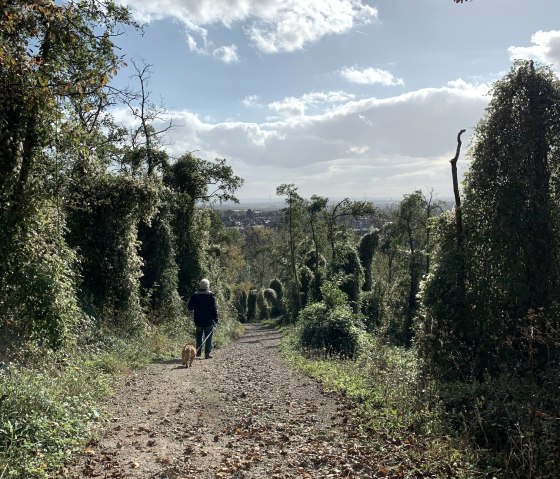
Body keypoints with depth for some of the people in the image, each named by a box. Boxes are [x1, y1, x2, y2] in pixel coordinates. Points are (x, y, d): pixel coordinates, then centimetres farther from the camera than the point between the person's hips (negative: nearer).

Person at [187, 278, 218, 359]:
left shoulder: (195, 295, -1)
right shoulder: (211, 295, -7)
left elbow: (189, 307, 3)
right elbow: (214, 309, -7)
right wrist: (216, 320, -3)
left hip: (198, 320, 2)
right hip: (209, 321, -2)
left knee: (199, 336, 16)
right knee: (208, 337, 5)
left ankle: (198, 352, 15)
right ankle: (207, 353, 2)